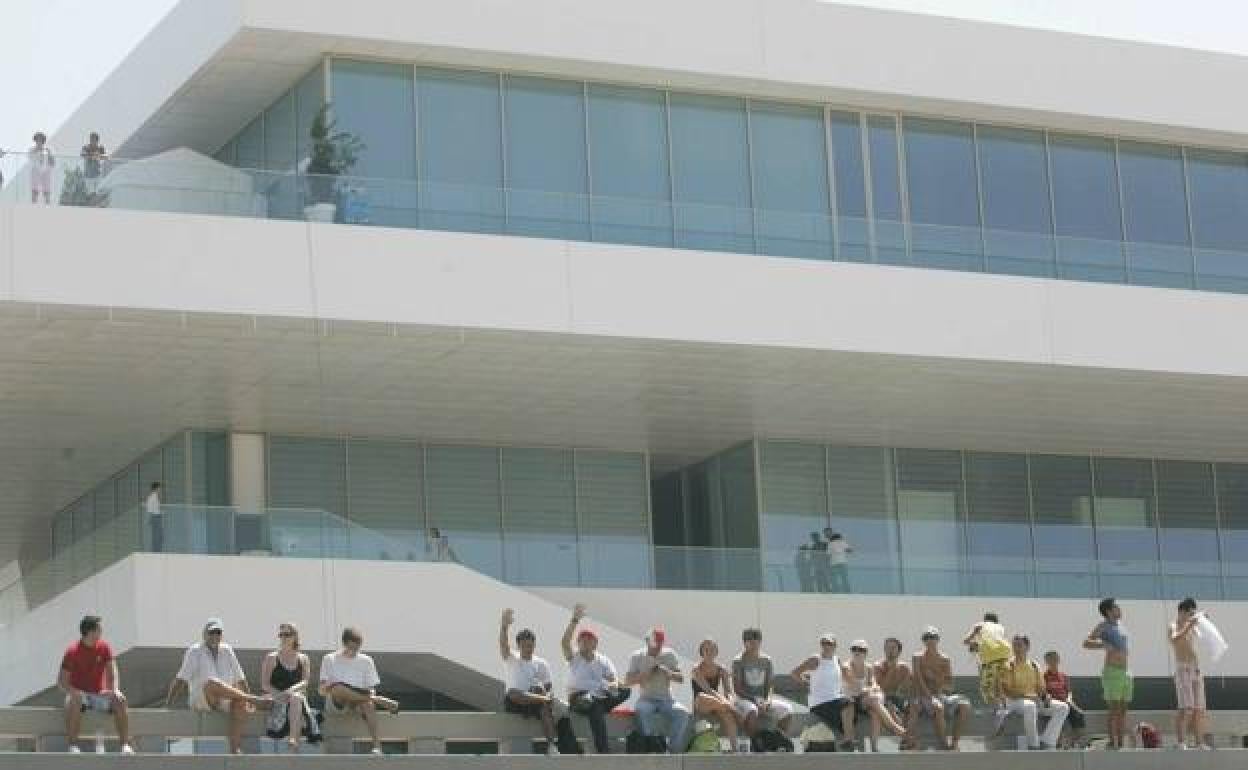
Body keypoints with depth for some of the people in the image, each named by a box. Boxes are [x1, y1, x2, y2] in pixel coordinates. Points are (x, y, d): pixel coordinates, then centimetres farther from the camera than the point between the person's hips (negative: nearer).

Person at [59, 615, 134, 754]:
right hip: (79, 694, -3)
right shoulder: (72, 651, -9)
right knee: (73, 702, -37)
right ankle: (72, 745, -35)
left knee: (120, 701, -25)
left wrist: (115, 690, -23)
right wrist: (73, 692, -30)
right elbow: (61, 682, -9)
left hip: (101, 695, 3)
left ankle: (125, 744, -27)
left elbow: (112, 671, -2)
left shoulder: (104, 648, 1)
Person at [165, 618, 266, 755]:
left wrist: (248, 702, 9)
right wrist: (167, 704, -10)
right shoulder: (195, 651, 4)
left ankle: (235, 748, -35)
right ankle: (254, 699, -38)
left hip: (224, 702, 4)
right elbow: (180, 679, -2)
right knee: (212, 683, -37)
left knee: (240, 703, -31)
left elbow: (240, 679, 17)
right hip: (200, 701, -4)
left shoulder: (227, 651, 15)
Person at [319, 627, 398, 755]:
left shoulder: (366, 661, 13)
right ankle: (379, 700, -30)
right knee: (338, 688, -38)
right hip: (335, 704, -1)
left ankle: (376, 745, -48)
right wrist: (325, 688, -21)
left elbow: (371, 687, 12)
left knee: (368, 704, -37)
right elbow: (321, 689, 3)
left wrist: (370, 696, -11)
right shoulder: (329, 659, 9)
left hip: (358, 701, 1)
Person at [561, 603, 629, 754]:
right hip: (578, 699, -3)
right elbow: (564, 642, -8)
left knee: (625, 691, -24)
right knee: (596, 709, -38)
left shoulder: (604, 661, 19)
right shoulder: (574, 657, 12)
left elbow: (615, 681, 7)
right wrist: (575, 620, -17)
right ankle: (604, 751, -44)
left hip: (600, 698, 3)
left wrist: (611, 686, -19)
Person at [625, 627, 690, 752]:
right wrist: (645, 674, -15)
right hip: (646, 699, -2)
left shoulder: (669, 655, 8)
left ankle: (673, 749, -19)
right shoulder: (637, 657, 3)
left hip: (666, 699, 2)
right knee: (643, 710, -37)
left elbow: (681, 679, 6)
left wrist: (669, 673, -14)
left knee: (683, 713, -28)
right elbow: (627, 681, 0)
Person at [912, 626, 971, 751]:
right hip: (925, 697, -4)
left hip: (943, 695, 4)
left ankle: (954, 743, -23)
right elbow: (918, 681, -7)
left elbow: (950, 683, 7)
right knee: (938, 707, -38)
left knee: (965, 705, -24)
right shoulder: (918, 658, 6)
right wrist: (930, 696, -20)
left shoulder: (945, 660, 14)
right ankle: (945, 745, -33)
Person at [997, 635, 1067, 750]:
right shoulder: (1008, 666, 0)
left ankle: (1046, 743, -23)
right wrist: (1025, 695, -21)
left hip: (1035, 701, 6)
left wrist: (1045, 697, -7)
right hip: (1015, 701, -6)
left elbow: (1041, 688, 17)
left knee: (1063, 707, -14)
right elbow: (1004, 691, -9)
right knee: (1030, 706, -41)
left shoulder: (1035, 666, 16)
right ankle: (1033, 745, -33)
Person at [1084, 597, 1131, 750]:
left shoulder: (1121, 625, 18)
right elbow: (1086, 643, -13)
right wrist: (1104, 645, -25)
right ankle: (1113, 744, -14)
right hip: (1112, 671, -7)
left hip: (1126, 672, 7)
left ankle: (1121, 744, 5)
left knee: (1123, 710, 4)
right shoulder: (1103, 626, -3)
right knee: (1114, 709, -12)